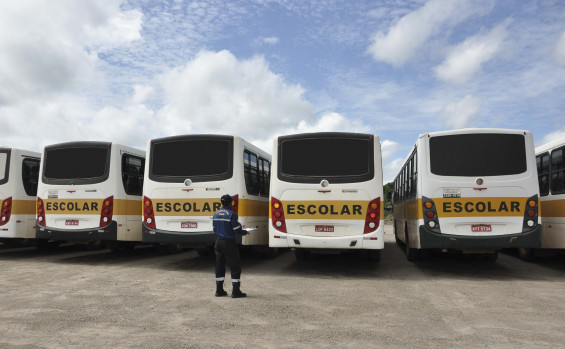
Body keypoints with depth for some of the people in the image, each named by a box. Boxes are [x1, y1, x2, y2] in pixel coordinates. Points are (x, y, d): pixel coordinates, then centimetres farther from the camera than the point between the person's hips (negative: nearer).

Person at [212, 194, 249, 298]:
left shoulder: (216, 214, 8)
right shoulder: (232, 214, -14)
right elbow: (237, 230, -18)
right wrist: (245, 232, 0)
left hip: (218, 242, 7)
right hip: (229, 243, -7)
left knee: (220, 266, 13)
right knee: (235, 267, 1)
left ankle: (219, 290, 17)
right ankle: (236, 291, 0)